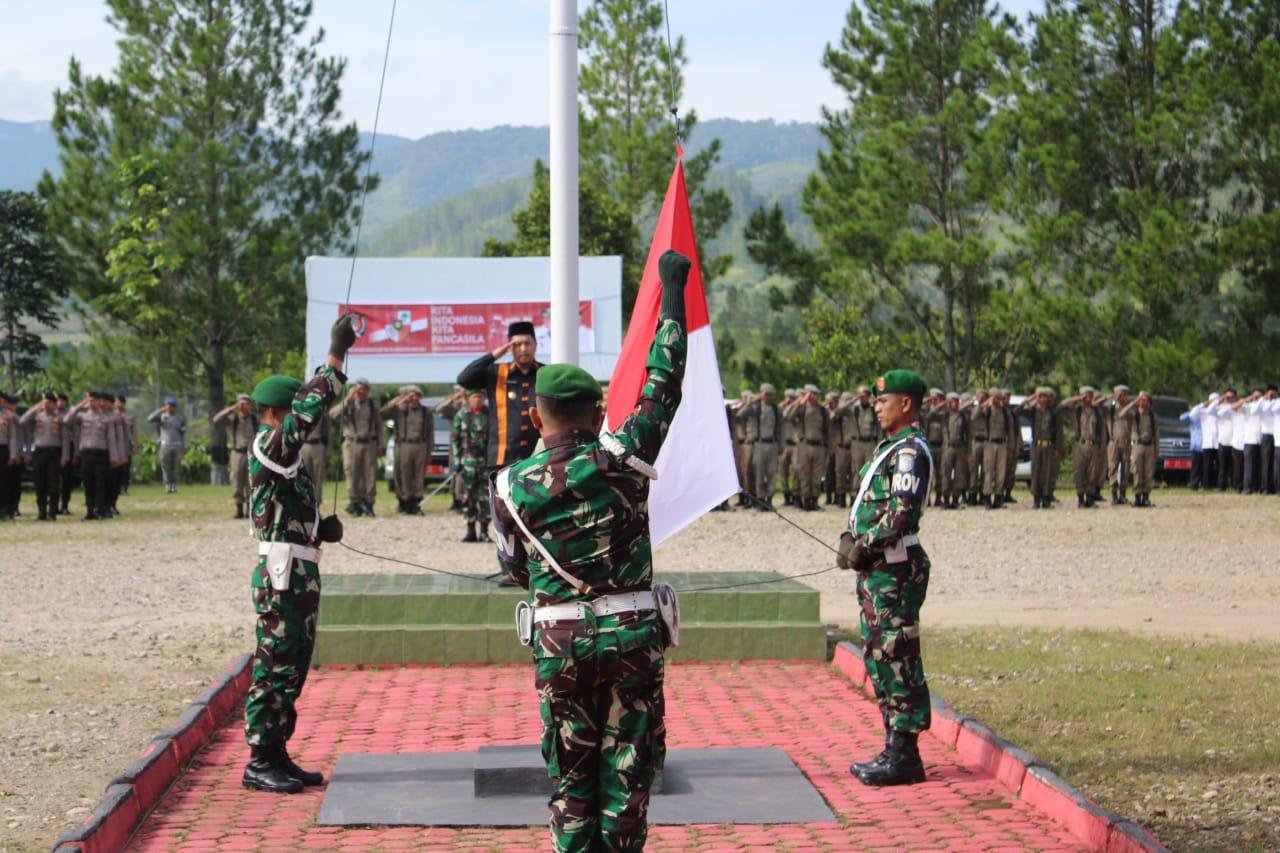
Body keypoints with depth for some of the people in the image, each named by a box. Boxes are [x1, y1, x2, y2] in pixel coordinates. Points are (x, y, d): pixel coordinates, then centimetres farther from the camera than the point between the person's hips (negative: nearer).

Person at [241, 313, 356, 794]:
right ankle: (259, 763, -2)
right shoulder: (267, 447, -11)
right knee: (273, 668, -6)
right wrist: (336, 356, -24)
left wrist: (322, 529, 7)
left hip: (299, 577, 10)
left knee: (292, 669, 12)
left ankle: (277, 756, 19)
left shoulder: (288, 457, 18)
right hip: (280, 578, -10)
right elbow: (309, 408, -26)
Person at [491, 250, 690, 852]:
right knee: (627, 765, 8)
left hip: (558, 642, 1)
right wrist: (672, 293, 6)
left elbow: (514, 565, 8)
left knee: (570, 769, 11)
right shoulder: (620, 462, -9)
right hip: (631, 635, -1)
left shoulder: (512, 487, -4)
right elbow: (663, 384, -1)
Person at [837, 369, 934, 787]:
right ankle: (896, 749, 21)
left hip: (896, 569, -11)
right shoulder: (890, 447, 18)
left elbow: (902, 512, -22)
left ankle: (903, 757, -3)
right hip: (876, 568, 11)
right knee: (879, 656, 14)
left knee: (897, 657, -7)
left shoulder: (910, 451, -13)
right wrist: (850, 538, 7)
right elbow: (867, 504, 23)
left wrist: (865, 545, -17)